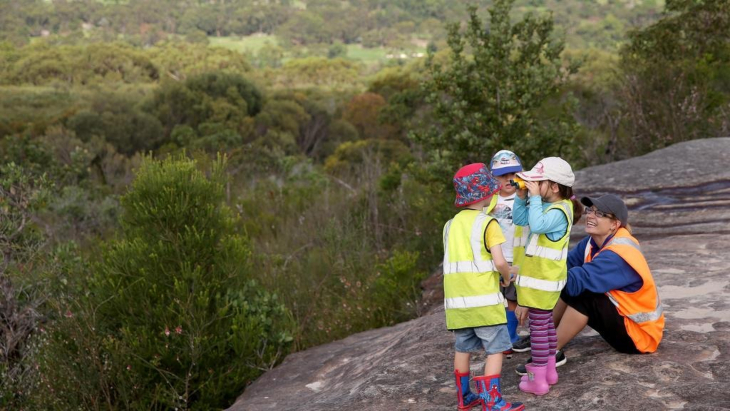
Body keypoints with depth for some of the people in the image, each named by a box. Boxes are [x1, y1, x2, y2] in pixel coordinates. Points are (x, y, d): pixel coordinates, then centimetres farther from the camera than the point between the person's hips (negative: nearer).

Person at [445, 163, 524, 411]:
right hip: (483, 298, -7)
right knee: (496, 348, 0)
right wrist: (507, 278, 2)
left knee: (462, 348, 15)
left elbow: (454, 260, 12)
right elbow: (499, 262, -17)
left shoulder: (452, 224, 11)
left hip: (457, 298, 7)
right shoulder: (487, 223, -9)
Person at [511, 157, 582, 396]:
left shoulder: (559, 211, -20)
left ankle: (538, 380, 1)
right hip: (543, 277, 10)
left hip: (543, 280, -10)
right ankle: (549, 371, 29)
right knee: (545, 323, 18)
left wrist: (535, 197, -29)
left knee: (538, 326, -4)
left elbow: (537, 224, -38)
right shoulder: (548, 206, 8)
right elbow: (520, 219, 12)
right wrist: (522, 196, 0)